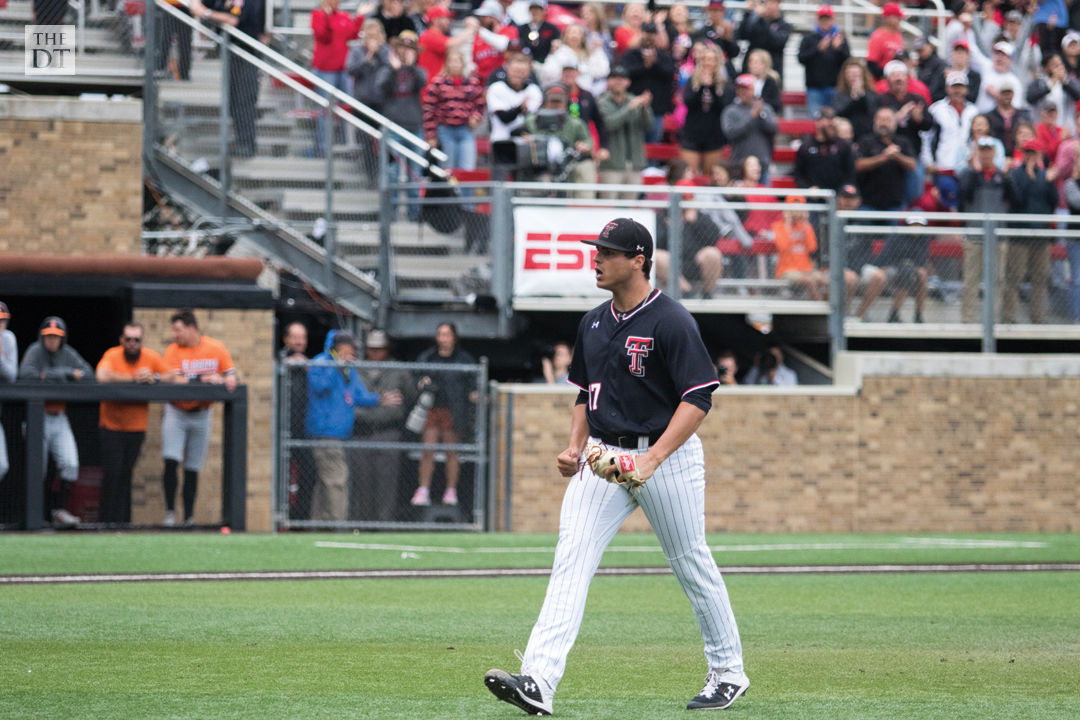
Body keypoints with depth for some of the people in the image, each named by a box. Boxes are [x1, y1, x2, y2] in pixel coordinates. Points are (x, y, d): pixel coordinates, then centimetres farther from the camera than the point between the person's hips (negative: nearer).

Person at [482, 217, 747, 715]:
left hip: (668, 455, -6)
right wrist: (575, 448, 7)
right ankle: (538, 682, -22)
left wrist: (653, 458, -25)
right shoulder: (594, 323, 10)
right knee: (570, 560, -11)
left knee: (691, 565, 6)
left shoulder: (671, 322, -13)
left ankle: (728, 672, 26)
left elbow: (699, 399, -17)